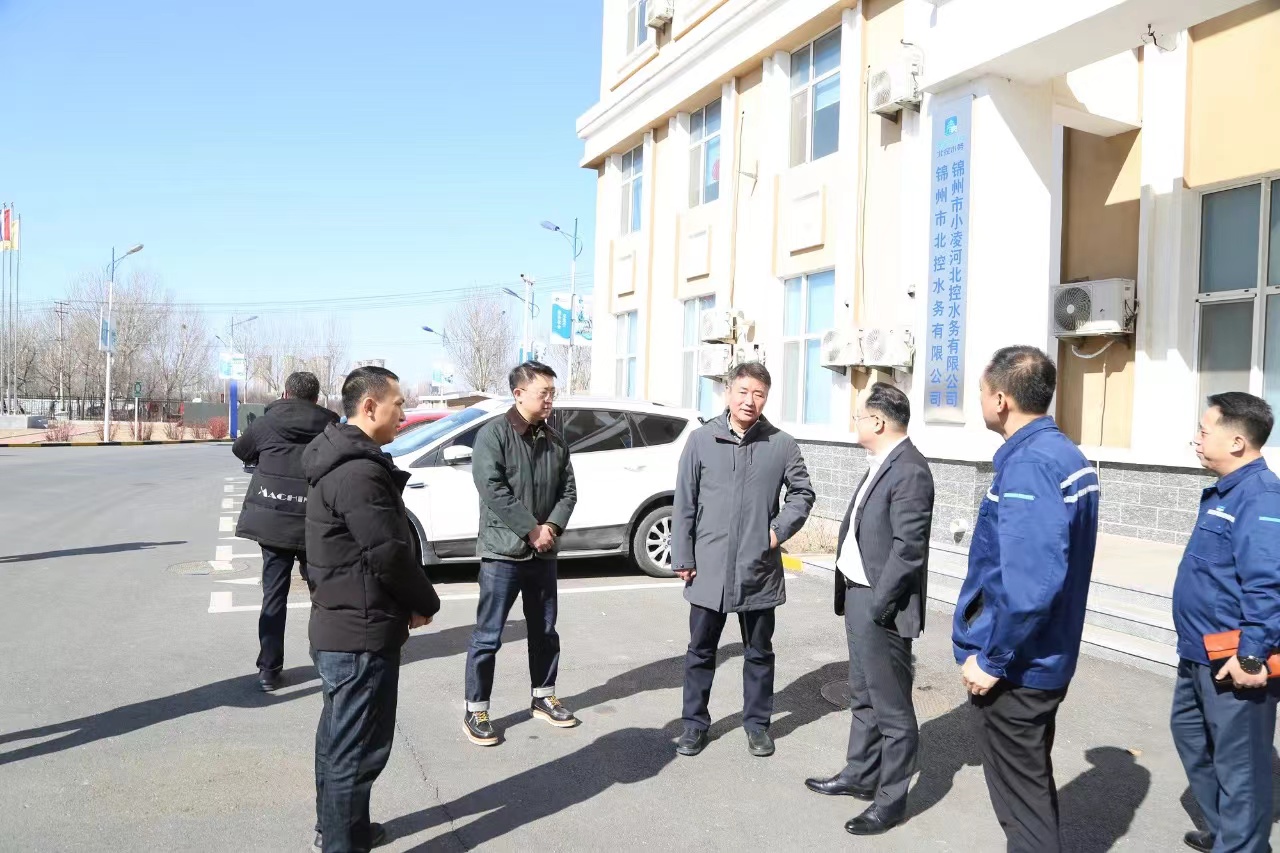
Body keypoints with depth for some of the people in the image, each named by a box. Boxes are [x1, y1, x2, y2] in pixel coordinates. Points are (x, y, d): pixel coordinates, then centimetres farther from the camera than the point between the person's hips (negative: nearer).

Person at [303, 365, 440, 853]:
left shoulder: (341, 460, 11)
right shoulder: (360, 472, -24)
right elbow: (390, 555, -24)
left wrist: (410, 602, 9)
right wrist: (426, 604, -7)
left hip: (337, 627, 11)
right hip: (362, 635, -11)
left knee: (338, 738, 23)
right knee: (358, 749, 1)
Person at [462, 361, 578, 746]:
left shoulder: (555, 440, 8)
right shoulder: (493, 434, -11)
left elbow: (568, 490, 8)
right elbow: (493, 491, -20)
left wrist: (552, 527, -9)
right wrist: (532, 529, -18)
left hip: (543, 553, 6)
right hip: (503, 551, -6)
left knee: (544, 631, 17)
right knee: (488, 636, 0)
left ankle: (543, 698, 32)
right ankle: (475, 711, 11)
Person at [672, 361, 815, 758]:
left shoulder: (782, 445, -3)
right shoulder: (702, 440, -4)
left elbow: (802, 493, 9)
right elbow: (684, 504, -2)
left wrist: (780, 529, -5)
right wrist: (683, 557, -3)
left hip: (760, 569, 1)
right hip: (709, 569, 0)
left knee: (759, 653, 15)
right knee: (701, 651, 12)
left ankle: (757, 722, 31)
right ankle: (695, 722, 27)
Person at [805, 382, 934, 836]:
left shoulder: (909, 470, -20)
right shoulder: (882, 463, 11)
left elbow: (908, 549, -23)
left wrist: (876, 608, -20)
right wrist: (855, 597, 15)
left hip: (879, 605, -10)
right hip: (858, 595, 10)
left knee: (893, 708, 5)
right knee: (864, 697, 23)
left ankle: (891, 800, 18)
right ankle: (860, 776, 38)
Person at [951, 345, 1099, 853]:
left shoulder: (1028, 465, -23)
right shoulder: (1068, 455, 6)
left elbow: (1030, 581, -31)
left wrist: (990, 659, -19)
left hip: (1015, 665, -9)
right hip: (1048, 657, 9)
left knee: (1021, 798, 6)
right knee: (1035, 783, 24)